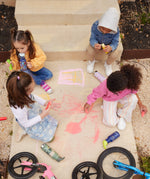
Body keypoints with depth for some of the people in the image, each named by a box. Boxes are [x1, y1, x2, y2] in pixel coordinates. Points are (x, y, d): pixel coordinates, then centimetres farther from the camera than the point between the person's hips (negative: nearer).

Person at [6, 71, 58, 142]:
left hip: (37, 112, 7)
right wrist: (42, 116, -30)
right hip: (32, 125, -7)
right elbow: (26, 124, -27)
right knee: (48, 137, 7)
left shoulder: (20, 94, -27)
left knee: (54, 123, 18)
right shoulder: (20, 110, -46)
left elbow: (33, 97, -3)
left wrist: (44, 102, -14)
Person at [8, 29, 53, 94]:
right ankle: (42, 83, -21)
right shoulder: (15, 52, -17)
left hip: (36, 68, 1)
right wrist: (12, 64, -31)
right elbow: (16, 63, -7)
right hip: (25, 69, 0)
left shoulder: (34, 47, -23)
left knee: (49, 75, -14)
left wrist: (32, 63, -35)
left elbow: (42, 57, -23)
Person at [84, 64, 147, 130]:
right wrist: (89, 102, -6)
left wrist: (140, 104, -8)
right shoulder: (105, 85, -40)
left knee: (133, 99, -33)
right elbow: (97, 92, -17)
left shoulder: (130, 83, -35)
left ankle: (121, 115, -7)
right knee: (110, 122, -17)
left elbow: (133, 91, -9)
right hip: (110, 100, -2)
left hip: (123, 97, 2)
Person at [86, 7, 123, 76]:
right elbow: (92, 39, -24)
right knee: (90, 51, -27)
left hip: (109, 45, 0)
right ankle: (91, 61, 14)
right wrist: (95, 44, -49)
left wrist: (111, 47, -52)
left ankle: (108, 64, 15)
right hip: (97, 43, 0)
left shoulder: (116, 31, -32)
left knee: (114, 55, -25)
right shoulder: (95, 26, -32)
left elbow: (115, 43, -27)